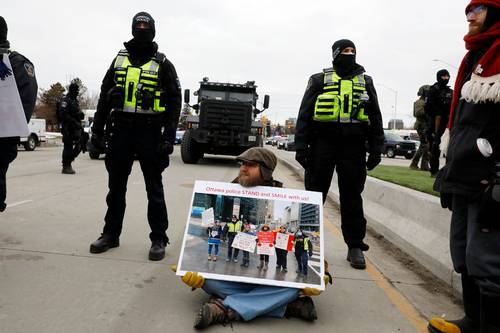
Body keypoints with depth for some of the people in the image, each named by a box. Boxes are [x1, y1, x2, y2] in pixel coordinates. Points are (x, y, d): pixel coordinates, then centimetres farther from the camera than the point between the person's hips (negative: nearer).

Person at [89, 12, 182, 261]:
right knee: (116, 187, 11)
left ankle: (158, 239, 10)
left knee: (154, 189, 2)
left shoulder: (163, 64, 2)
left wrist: (169, 137, -12)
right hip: (120, 131, 4)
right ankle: (111, 234, 24)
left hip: (149, 133, -4)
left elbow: (174, 103, -3)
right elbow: (105, 97, 14)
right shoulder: (119, 60, 13)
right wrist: (97, 129, 8)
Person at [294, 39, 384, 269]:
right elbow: (304, 114, 3)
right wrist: (301, 146, -7)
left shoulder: (366, 82, 15)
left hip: (354, 147, 2)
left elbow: (375, 118, 14)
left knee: (352, 198, 6)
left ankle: (355, 246, 15)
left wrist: (376, 150, 5)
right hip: (323, 144, -1)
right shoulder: (319, 80, 9)